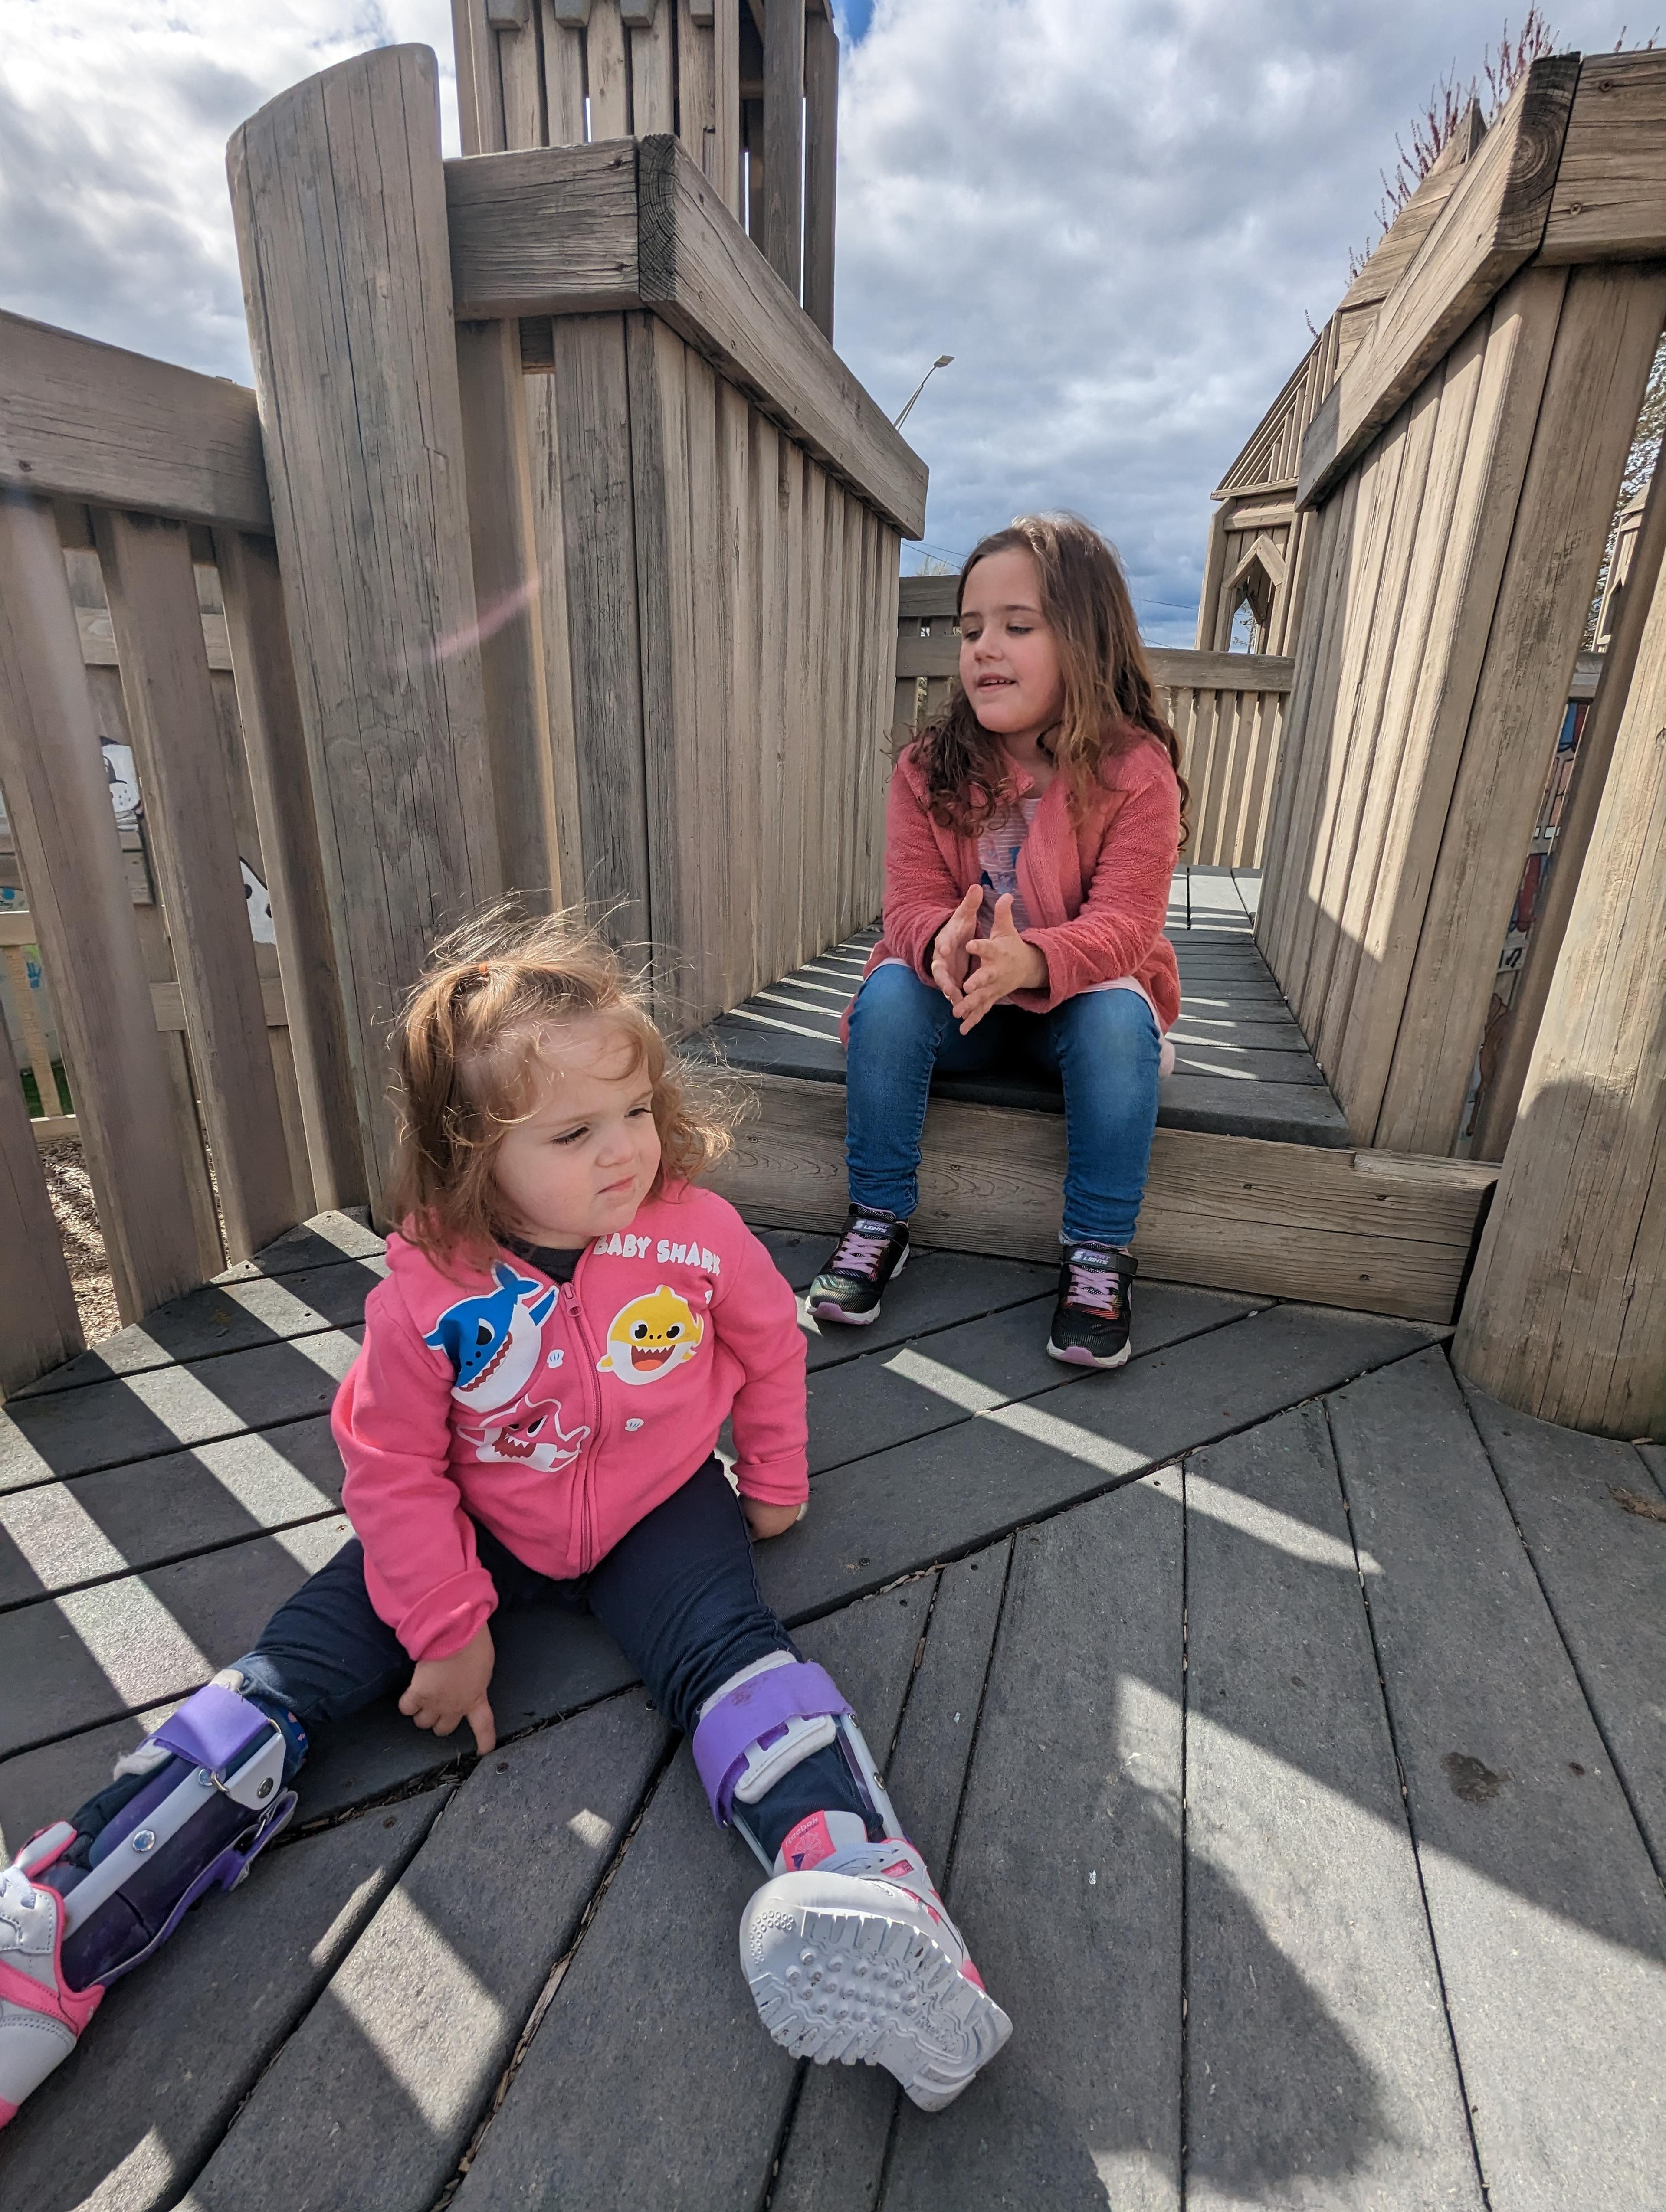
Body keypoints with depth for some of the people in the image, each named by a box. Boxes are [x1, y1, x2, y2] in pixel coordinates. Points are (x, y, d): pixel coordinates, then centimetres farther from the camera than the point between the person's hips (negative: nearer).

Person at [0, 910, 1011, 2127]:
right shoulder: (427, 1287, -21)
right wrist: (449, 1624, -10)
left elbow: (770, 1344, 0)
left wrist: (774, 1483, 10)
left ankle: (878, 1905, -35)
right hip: (481, 1525, 2)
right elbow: (395, 1467, -8)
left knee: (730, 1649, -27)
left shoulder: (697, 1231, -20)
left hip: (658, 1510, -1)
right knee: (287, 1676, -7)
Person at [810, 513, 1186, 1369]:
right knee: (889, 991, -27)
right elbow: (912, 899, -11)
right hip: (955, 994, 2)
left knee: (1119, 1018, -32)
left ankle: (1098, 1252, -17)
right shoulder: (930, 770, -7)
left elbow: (1124, 922, -21)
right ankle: (878, 1223, -14)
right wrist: (941, 943, -37)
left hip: (1079, 996, -1)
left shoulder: (1134, 770, -13)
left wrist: (1032, 960, -42)